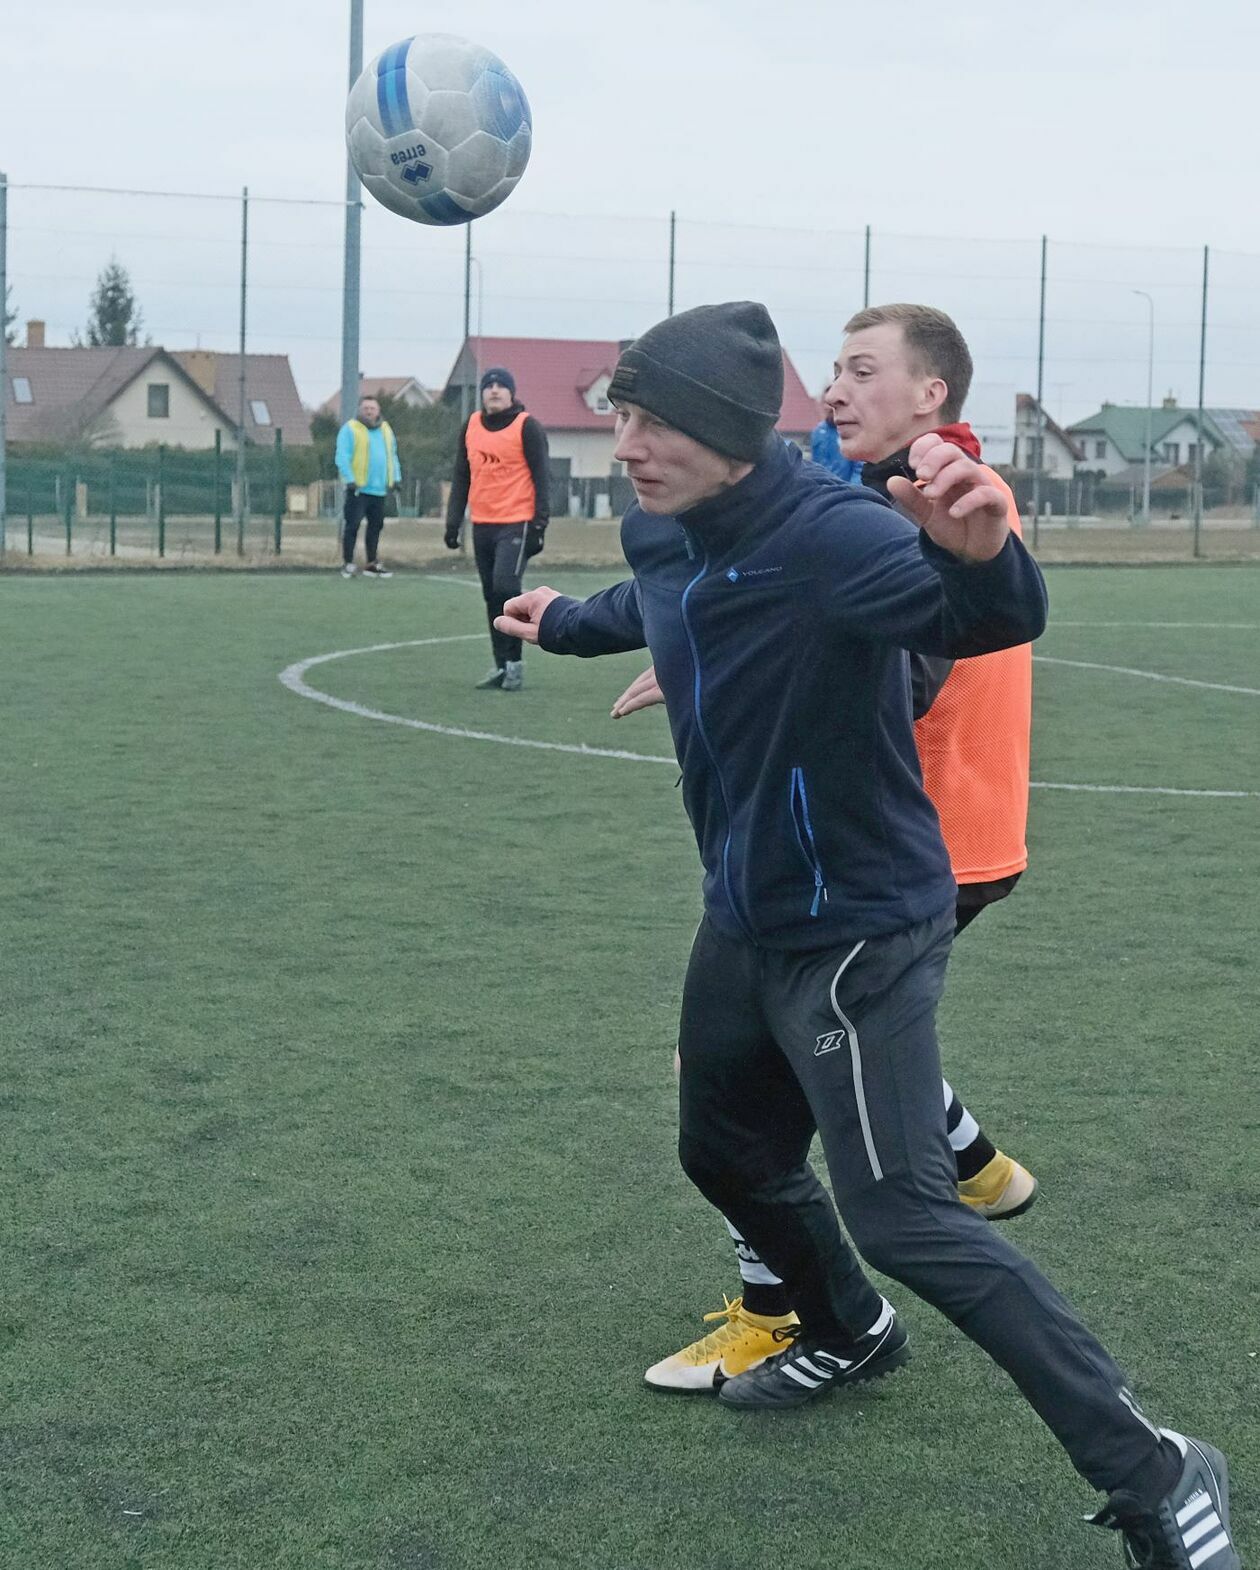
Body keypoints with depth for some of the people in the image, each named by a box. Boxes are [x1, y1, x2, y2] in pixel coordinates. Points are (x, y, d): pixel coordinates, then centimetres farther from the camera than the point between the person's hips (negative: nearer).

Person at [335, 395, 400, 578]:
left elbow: (392, 456, 22)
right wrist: (350, 480, -18)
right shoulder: (350, 429, -4)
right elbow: (342, 457, -10)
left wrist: (396, 477, 12)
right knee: (352, 525, -7)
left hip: (379, 488, 6)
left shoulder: (386, 429, 15)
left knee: (376, 525, 10)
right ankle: (348, 563, -2)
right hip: (359, 488, -6)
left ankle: (372, 564, 19)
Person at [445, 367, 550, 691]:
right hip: (482, 524, 6)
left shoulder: (527, 427, -4)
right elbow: (461, 477, 17)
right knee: (492, 597, 8)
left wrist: (539, 524, -11)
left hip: (516, 524, -6)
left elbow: (541, 478, -5)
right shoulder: (471, 425, 12)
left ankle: (514, 662, -6)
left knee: (506, 586, -17)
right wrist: (453, 522, 12)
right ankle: (501, 666, 15)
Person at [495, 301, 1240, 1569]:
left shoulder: (828, 537, -29)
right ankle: (850, 1337, 53)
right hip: (745, 924, 9)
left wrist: (977, 554, -70)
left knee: (901, 1217, -14)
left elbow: (994, 620, -47)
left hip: (858, 932, -9)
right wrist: (563, 623, 43)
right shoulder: (659, 534, -3)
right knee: (726, 1152, 24)